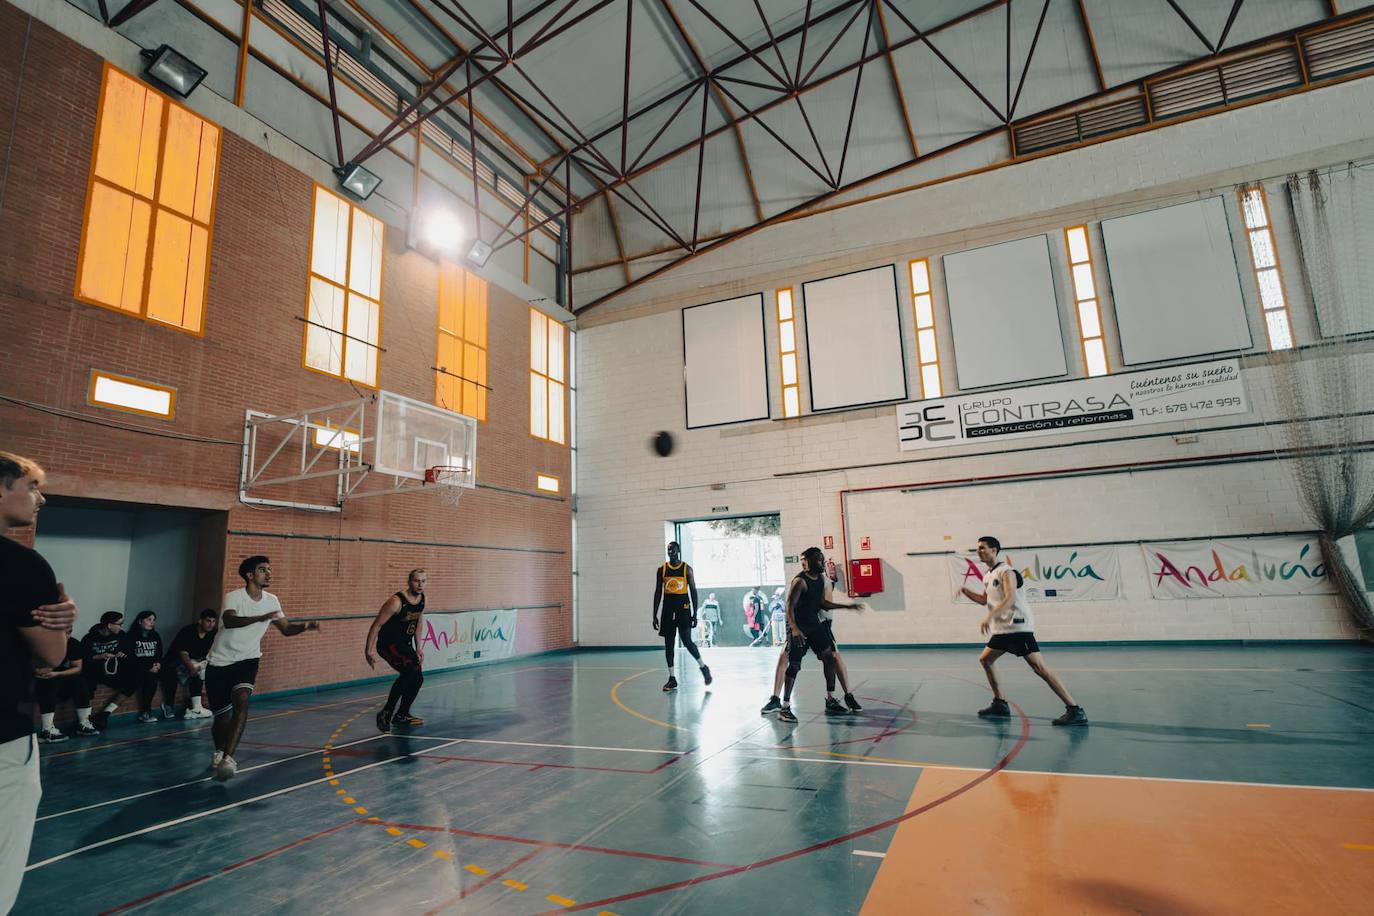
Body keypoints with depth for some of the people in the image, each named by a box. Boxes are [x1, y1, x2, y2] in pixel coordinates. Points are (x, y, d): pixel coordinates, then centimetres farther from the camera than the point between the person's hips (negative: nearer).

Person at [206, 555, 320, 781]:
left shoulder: (271, 600, -1)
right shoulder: (234, 597, -16)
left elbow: (286, 629, 5)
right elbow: (229, 621, -37)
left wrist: (305, 626, -15)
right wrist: (260, 618, -51)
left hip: (247, 660, 2)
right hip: (220, 662, -2)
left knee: (241, 701, -25)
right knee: (222, 717, 4)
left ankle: (227, 758, -25)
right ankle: (219, 752, 37)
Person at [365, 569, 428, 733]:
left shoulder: (422, 599, 1)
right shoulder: (396, 602, -23)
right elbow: (377, 625, -20)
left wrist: (418, 648, 13)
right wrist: (368, 651, -24)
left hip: (405, 644, 9)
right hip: (388, 643, -8)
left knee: (417, 678, 13)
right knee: (410, 670, -28)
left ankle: (401, 715, 32)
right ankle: (386, 713, -18)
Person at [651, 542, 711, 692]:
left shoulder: (687, 569, -1)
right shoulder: (662, 570, 6)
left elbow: (693, 592, 0)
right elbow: (658, 593, 8)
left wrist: (695, 614, -5)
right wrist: (655, 616, 4)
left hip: (683, 609, -3)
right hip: (668, 610, 3)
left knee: (687, 641, -9)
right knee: (668, 644, 4)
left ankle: (703, 668, 14)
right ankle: (672, 679, 12)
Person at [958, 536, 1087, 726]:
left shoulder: (1005, 571, -12)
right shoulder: (987, 576, 16)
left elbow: (1010, 598, -25)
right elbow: (985, 600, 28)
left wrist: (989, 617, -35)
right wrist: (966, 591, 14)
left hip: (1018, 627, -10)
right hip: (1001, 629, 10)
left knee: (1039, 668, -14)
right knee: (985, 660, 13)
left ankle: (1075, 711, -11)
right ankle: (1000, 705, 20)